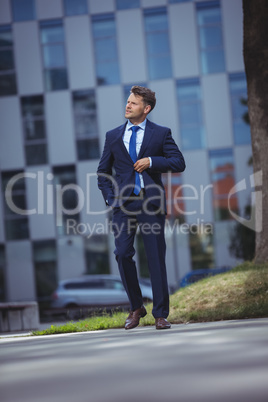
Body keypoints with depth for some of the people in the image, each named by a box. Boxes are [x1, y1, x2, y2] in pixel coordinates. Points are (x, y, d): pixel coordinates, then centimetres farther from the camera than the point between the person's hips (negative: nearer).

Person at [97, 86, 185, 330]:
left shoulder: (161, 134, 7)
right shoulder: (113, 136, 13)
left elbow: (179, 163, 1)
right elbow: (103, 172, 17)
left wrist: (152, 161, -12)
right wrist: (110, 198, 2)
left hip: (151, 202, -2)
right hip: (124, 203, 2)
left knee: (156, 258, -1)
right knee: (123, 254, -6)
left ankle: (160, 315, 7)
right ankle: (136, 308, 13)